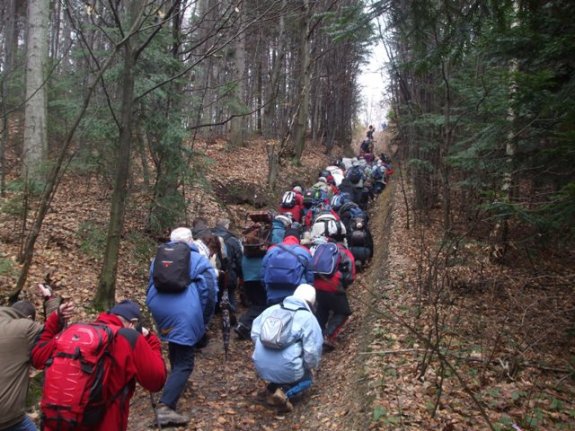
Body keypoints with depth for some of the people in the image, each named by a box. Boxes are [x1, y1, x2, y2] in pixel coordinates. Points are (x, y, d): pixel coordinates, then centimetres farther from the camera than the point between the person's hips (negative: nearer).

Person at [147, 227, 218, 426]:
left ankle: (176, 382, 47)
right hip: (184, 312, -6)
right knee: (184, 362, -4)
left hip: (160, 308, 6)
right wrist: (204, 321, 13)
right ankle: (165, 407, -18)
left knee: (175, 348, 33)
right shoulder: (199, 260, 9)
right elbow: (209, 292, 2)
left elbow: (151, 287, 29)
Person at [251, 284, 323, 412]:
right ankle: (284, 393, -4)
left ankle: (272, 388, 8)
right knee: (306, 379, 27)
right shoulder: (308, 318, -6)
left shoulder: (272, 309, 9)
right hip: (286, 370, -5)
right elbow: (312, 352, -11)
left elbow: (255, 334, 14)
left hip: (261, 367, 6)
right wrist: (311, 366, 11)